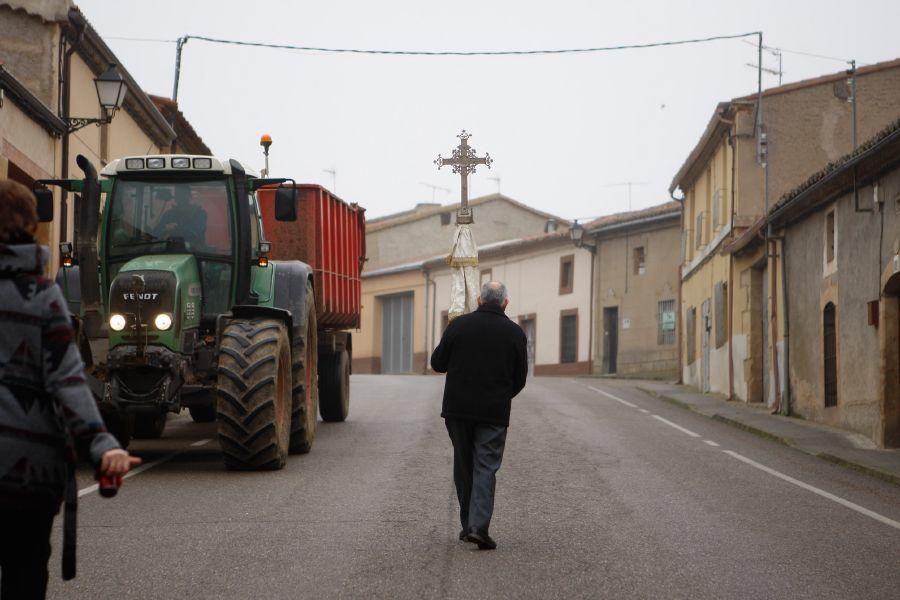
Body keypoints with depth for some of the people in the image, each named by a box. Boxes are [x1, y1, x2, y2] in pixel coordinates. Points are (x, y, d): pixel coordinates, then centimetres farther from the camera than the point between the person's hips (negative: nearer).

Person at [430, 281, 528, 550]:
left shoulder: (458, 325, -2)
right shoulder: (515, 333, -1)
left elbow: (437, 363, 3)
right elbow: (520, 378, 5)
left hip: (457, 408, 1)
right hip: (494, 412, -1)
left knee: (463, 465, 12)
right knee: (485, 467, -1)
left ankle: (468, 525, 16)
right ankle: (479, 526, -14)